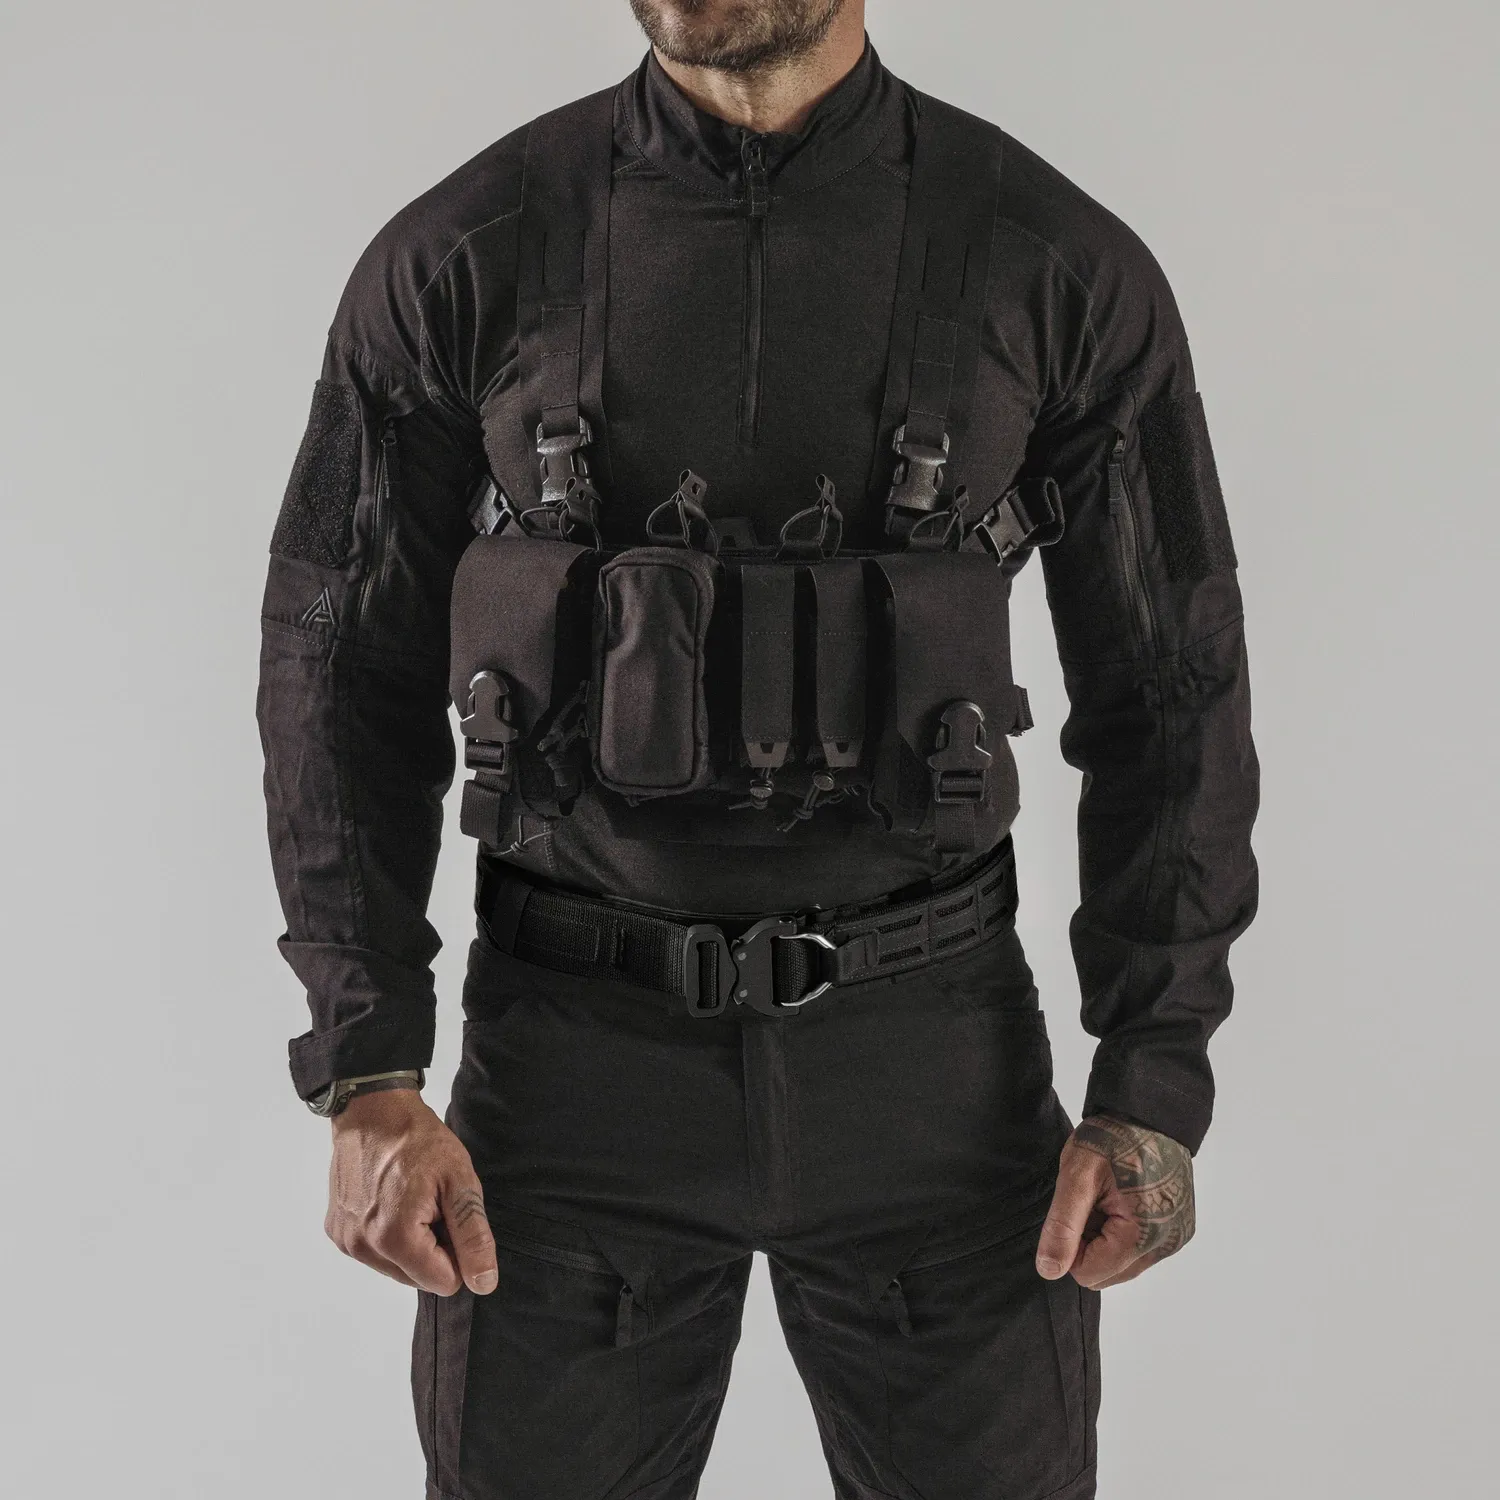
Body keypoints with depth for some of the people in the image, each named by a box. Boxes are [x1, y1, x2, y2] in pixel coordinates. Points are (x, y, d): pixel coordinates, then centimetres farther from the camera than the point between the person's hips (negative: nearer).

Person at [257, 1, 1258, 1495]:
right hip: (573, 1054, 0)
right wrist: (370, 1080, -7)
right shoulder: (460, 261, -4)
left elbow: (1168, 698, 1)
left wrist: (1153, 1094, -3)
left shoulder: (1061, 267, -5)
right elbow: (347, 681, 0)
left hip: (927, 1052, 1)